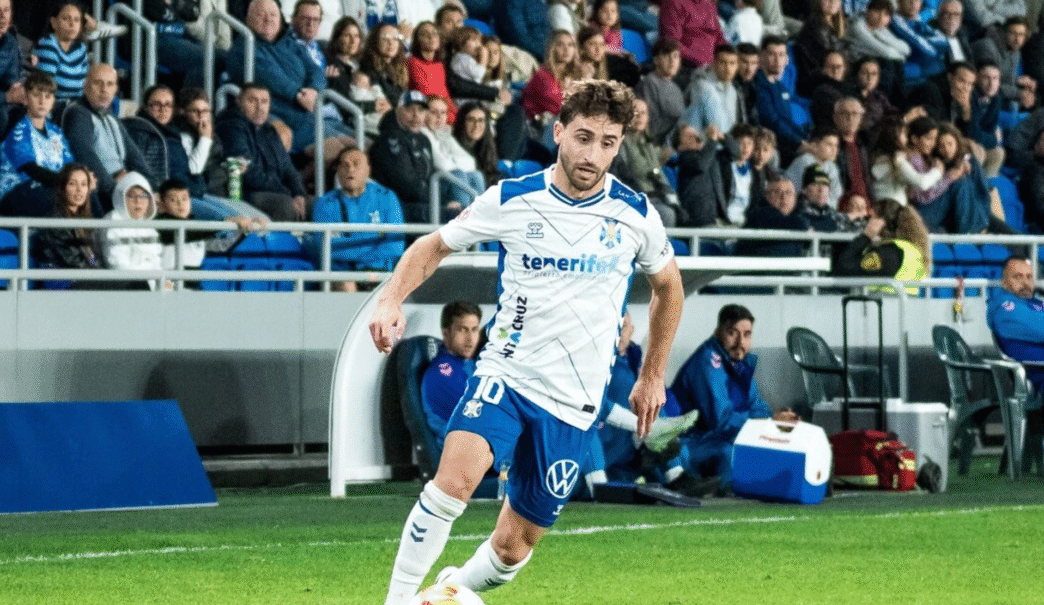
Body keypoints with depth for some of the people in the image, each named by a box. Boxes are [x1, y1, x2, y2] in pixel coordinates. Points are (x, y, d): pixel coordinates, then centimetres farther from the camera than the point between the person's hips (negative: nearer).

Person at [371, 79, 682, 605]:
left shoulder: (637, 216, -1)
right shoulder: (510, 200, -4)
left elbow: (667, 286, 18)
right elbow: (433, 247, 8)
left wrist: (653, 375, 19)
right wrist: (391, 299, -10)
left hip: (573, 403, 2)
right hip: (505, 375, -2)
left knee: (513, 546, 4)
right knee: (455, 479, -30)